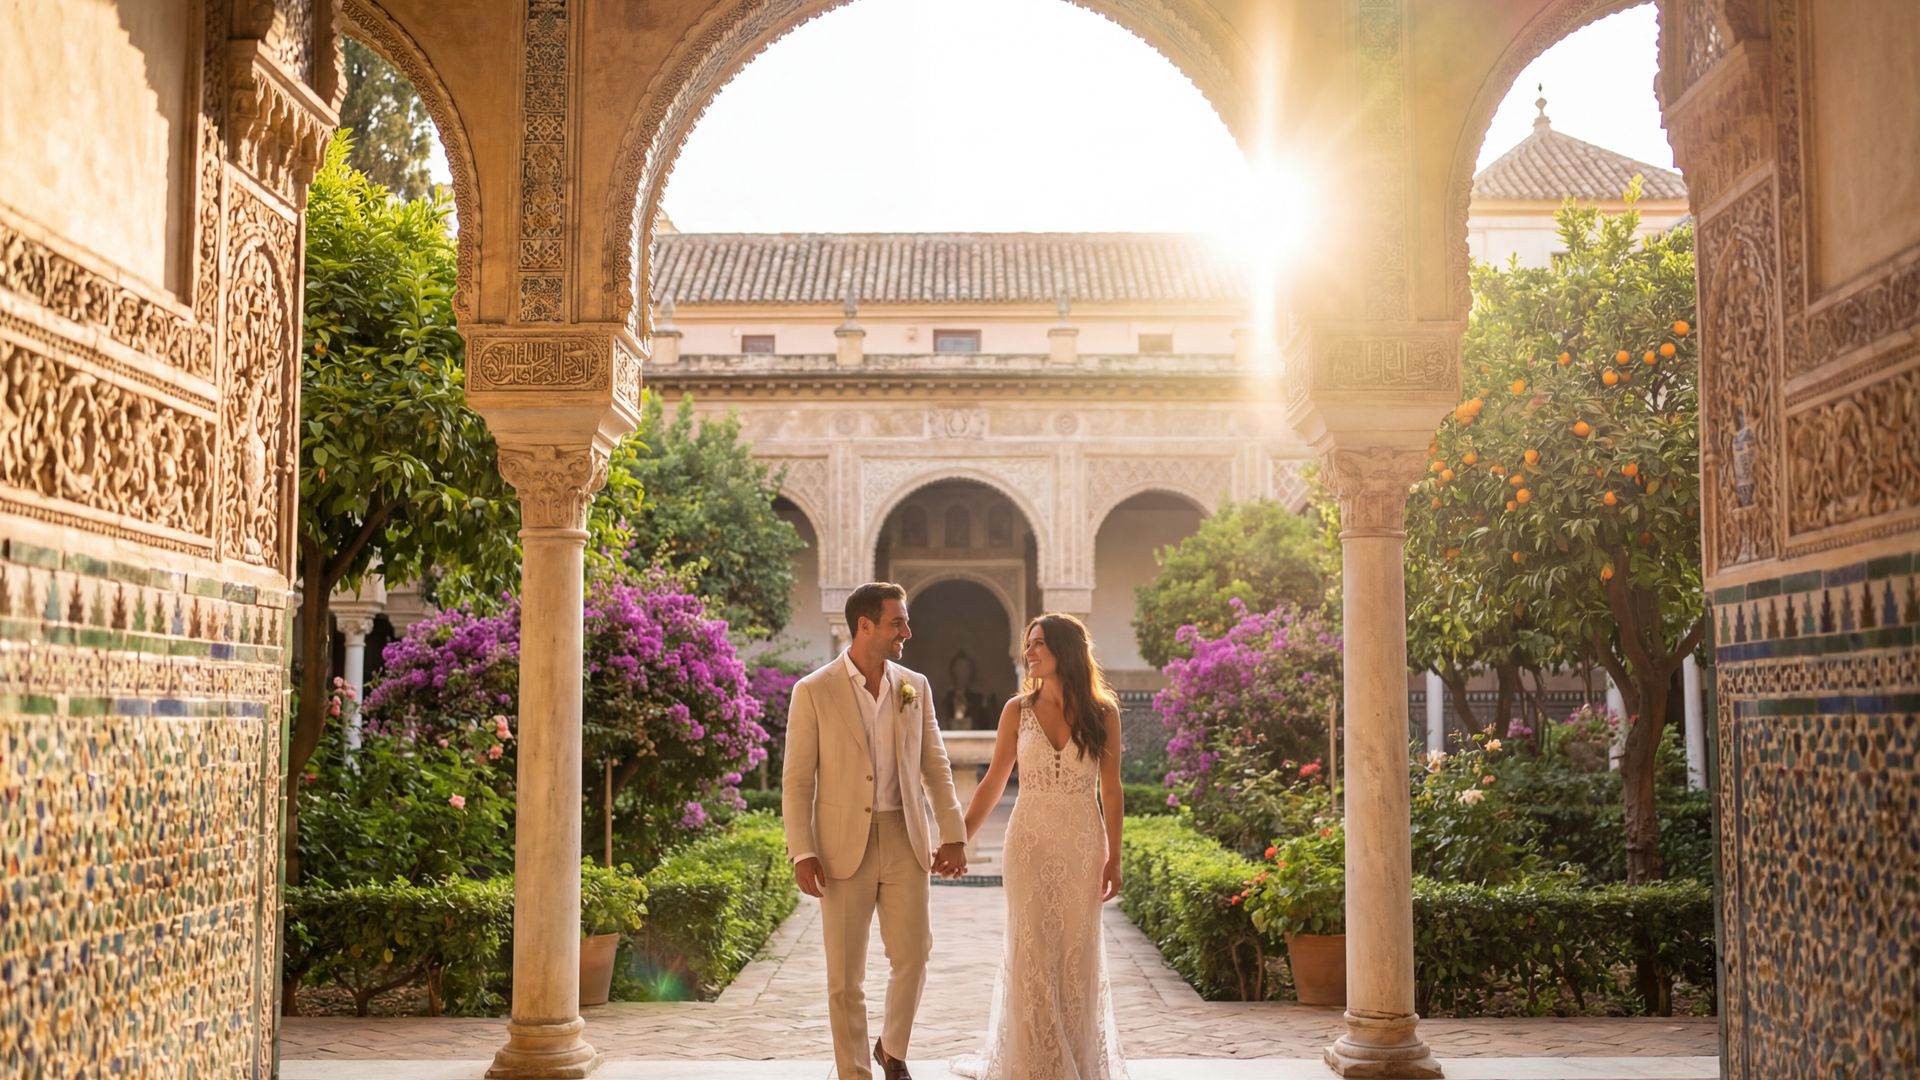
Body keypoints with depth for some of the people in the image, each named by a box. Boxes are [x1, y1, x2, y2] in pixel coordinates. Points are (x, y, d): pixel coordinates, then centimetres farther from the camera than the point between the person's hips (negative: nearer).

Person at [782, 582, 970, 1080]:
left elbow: (935, 767, 10)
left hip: (904, 841, 3)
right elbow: (797, 780, -5)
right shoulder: (814, 692, -5)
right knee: (845, 974, 3)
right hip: (843, 847, -3)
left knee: (912, 954, 2)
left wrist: (954, 833, 2)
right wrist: (802, 853, -11)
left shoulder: (915, 687, 7)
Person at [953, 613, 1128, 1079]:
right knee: (1030, 953, 1)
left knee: (1077, 953, 6)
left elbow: (1110, 790, 2)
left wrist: (1113, 859, 0)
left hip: (1082, 847, 0)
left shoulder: (1102, 712, -1)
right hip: (1030, 844, 0)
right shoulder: (1017, 711, 1)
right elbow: (992, 784, 5)